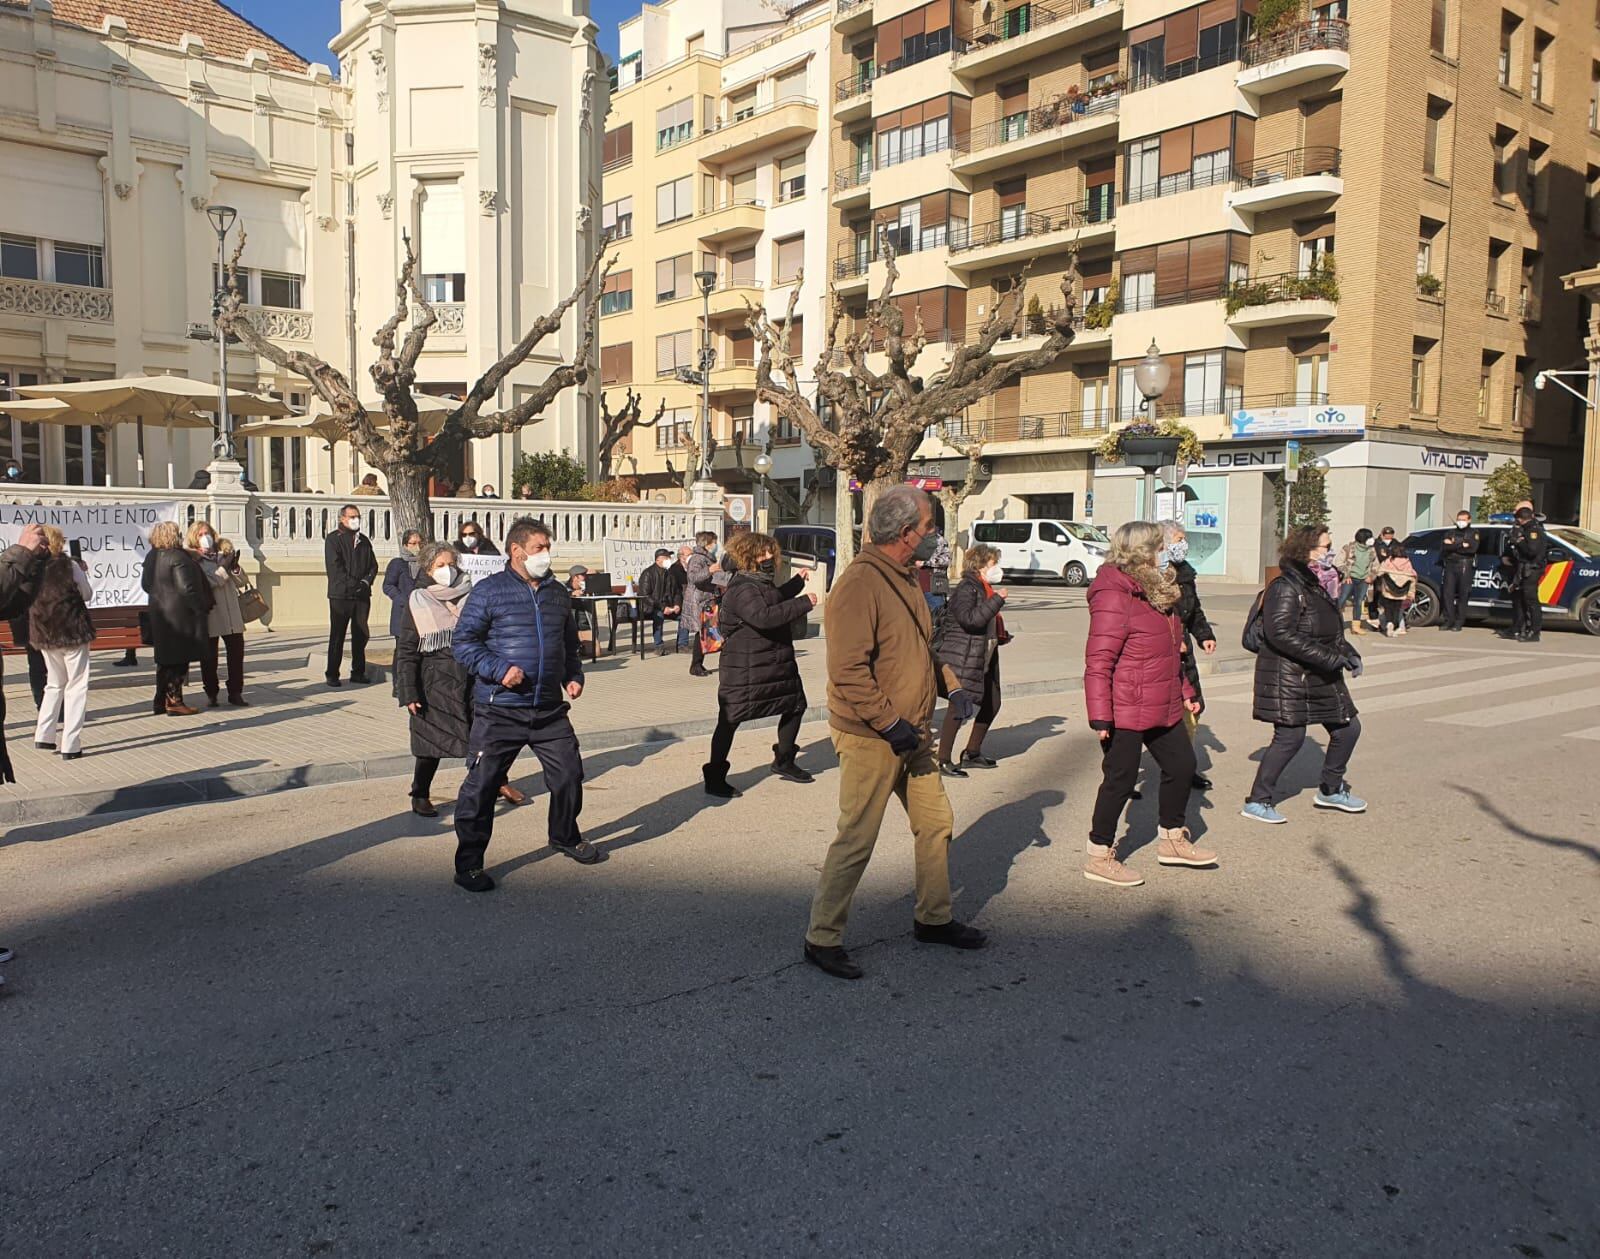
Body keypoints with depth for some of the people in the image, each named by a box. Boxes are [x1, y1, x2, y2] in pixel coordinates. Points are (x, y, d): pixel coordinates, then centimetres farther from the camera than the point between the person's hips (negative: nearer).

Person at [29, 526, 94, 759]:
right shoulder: (70, 565, -12)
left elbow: (31, 600, 13)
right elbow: (87, 595, -2)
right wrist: (83, 572, 12)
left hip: (44, 634, 5)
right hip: (73, 631, -5)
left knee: (55, 683, 23)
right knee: (76, 686, 2)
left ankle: (44, 736, 19)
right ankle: (70, 745, -2)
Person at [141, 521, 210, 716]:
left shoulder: (151, 557, 9)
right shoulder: (177, 557, -18)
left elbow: (146, 584, 18)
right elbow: (187, 588, -22)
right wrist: (203, 608, -13)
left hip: (159, 615, 9)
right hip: (180, 616, -9)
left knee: (166, 660, 16)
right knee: (179, 660, -1)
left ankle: (160, 701, 21)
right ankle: (174, 702, 2)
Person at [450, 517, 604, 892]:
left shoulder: (558, 593, 12)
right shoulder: (489, 590, -6)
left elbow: (569, 643, 24)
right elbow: (463, 643, -7)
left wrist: (573, 677, 9)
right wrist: (499, 670, -19)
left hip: (550, 709, 5)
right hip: (499, 711, -5)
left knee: (569, 774, 12)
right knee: (481, 785, -1)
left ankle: (566, 836, 37)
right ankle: (469, 863, 13)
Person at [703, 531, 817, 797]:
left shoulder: (763, 583, 14)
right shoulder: (741, 589, -20)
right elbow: (764, 616, -35)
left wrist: (797, 581, 31)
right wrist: (804, 603, -30)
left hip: (777, 663, 10)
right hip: (744, 669, -10)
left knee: (796, 705, 17)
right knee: (730, 719, -5)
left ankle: (784, 761, 33)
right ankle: (715, 778, 2)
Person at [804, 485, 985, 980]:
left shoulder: (906, 578, 11)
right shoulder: (860, 583, -20)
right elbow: (848, 671, -26)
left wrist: (951, 685, 12)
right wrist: (890, 724, -23)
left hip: (911, 735, 10)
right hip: (871, 739, -9)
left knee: (935, 823, 16)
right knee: (856, 840, -3)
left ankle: (933, 919, 34)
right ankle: (822, 938, 12)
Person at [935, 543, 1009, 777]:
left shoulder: (984, 589, 17)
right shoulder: (966, 589, -14)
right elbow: (969, 619, -31)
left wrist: (1001, 635, 13)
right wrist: (996, 600, -26)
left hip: (983, 658, 11)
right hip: (962, 658, -11)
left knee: (992, 703, 15)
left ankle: (972, 753, 27)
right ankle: (943, 761, -7)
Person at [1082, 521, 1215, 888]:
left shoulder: (1157, 591, 12)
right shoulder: (1114, 595, -20)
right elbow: (1098, 660, -23)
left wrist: (1185, 692, 25)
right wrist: (1100, 715, -25)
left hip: (1163, 707, 10)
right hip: (1126, 711, -10)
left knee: (1181, 765, 18)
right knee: (1121, 779, 0)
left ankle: (1172, 839, 38)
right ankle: (1099, 857, 15)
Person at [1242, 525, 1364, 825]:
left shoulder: (1316, 586, 14)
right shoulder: (1286, 588, -17)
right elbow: (1281, 634, -27)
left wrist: (1349, 653, 6)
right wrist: (1330, 658, -25)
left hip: (1321, 679, 10)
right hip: (1288, 678, -9)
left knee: (1347, 728, 12)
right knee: (1290, 736, -8)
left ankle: (1331, 790, 31)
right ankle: (1257, 801, 3)